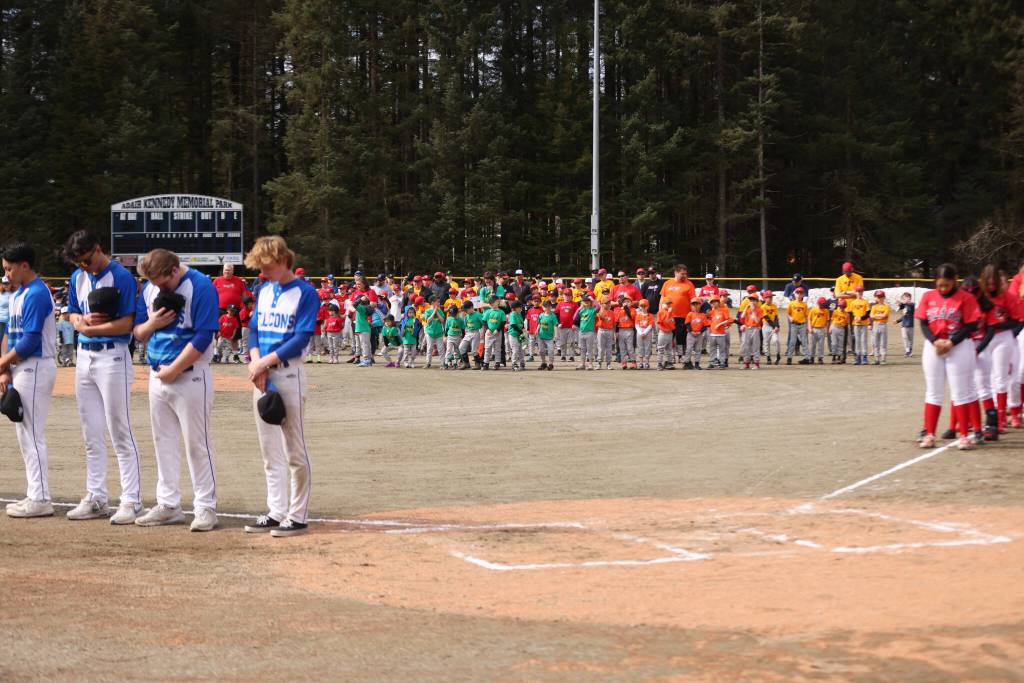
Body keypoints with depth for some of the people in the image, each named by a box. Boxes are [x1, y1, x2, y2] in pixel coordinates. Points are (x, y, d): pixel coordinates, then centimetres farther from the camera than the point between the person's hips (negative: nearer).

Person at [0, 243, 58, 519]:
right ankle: (34, 495, 20)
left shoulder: (36, 294, -15)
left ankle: (41, 499, -4)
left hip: (35, 369, -10)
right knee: (25, 435, 14)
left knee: (33, 436, -7)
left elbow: (30, 341, -21)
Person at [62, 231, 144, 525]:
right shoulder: (78, 278, 11)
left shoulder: (121, 277, -11)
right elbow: (73, 315, 16)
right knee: (91, 435, 11)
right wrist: (85, 319, -6)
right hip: (84, 356, 7)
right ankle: (96, 498, 18)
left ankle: (132, 501, -4)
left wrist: (91, 329, -14)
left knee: (120, 433, -7)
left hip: (112, 356, -7)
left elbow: (127, 324, -16)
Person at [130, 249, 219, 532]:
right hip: (158, 375, 7)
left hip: (190, 377, -7)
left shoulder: (201, 288, -13)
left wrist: (173, 370, -15)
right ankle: (168, 505, 20)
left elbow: (203, 338, -18)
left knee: (196, 443, -3)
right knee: (163, 441, 11)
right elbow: (138, 333, 14)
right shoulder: (150, 289, 8)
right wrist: (152, 323, -9)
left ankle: (206, 507, 3)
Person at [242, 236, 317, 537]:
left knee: (295, 450, -3)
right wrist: (255, 360, -7)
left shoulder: (305, 292, -8)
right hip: (261, 376, 7)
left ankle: (298, 517, 2)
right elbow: (254, 329, 11)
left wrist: (266, 362, -17)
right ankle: (276, 512, 16)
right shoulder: (264, 291, 13)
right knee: (270, 451, 10)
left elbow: (301, 338, -14)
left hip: (289, 374, -7)